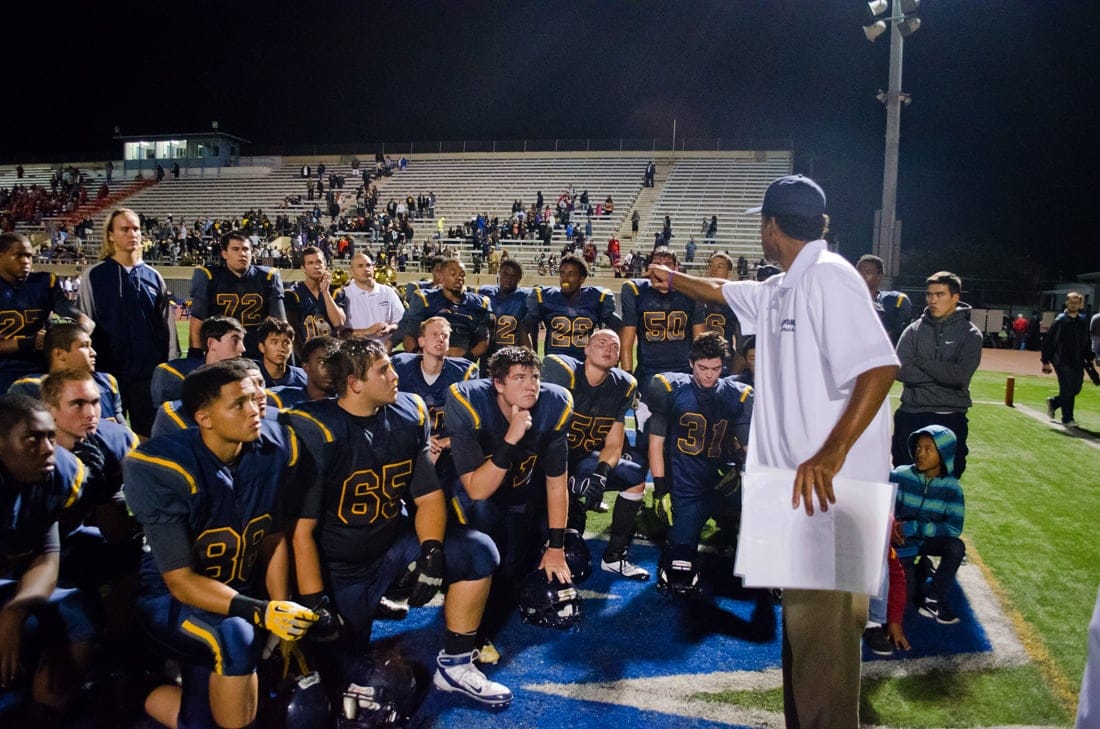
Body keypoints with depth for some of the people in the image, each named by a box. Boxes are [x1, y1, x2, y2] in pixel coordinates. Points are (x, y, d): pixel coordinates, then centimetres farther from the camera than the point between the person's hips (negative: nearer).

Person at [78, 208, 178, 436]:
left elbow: (167, 324, 9)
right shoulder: (94, 275, 0)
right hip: (108, 371, -2)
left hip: (150, 372, 2)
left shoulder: (153, 276, 8)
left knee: (148, 435, 8)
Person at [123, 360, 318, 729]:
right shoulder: (165, 470, -26)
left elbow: (275, 538, -2)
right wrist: (262, 613, -34)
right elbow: (180, 581, -23)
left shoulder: (276, 448, -13)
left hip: (239, 591, 5)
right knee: (235, 635, -34)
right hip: (171, 598, -4)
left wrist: (282, 611, -11)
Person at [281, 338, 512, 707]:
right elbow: (300, 530, -19)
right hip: (340, 567, -4)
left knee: (479, 553, -11)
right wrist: (316, 605, -20)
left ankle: (455, 664, 2)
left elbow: (429, 497, 0)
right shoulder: (316, 432, -21)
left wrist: (431, 552, -17)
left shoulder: (408, 415, -5)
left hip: (395, 542, 5)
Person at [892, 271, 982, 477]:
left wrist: (920, 361, -9)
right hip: (910, 415, 2)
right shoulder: (914, 330, 5)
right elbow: (900, 370, -10)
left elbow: (960, 375, -15)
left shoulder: (970, 334, 0)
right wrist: (942, 374, -12)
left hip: (950, 418, -2)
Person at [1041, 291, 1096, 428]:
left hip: (1078, 362, 6)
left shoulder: (1083, 321, 11)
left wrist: (1090, 358, 16)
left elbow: (1087, 342, 21)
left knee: (1076, 389, 8)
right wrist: (1045, 361, -8)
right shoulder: (1059, 321, -5)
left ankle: (1053, 402, 32)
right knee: (1067, 390, -6)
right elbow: (1048, 341, -5)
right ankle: (1067, 419, 4)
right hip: (1062, 362, -5)